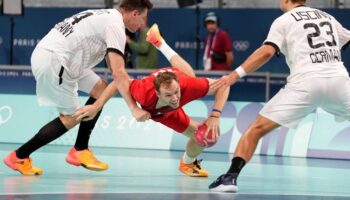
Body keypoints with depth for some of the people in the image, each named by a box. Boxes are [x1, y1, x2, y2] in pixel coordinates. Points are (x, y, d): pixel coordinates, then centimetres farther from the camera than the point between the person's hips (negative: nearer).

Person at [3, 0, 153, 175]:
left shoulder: (108, 17, 19)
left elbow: (114, 68, 24)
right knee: (71, 118, -4)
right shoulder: (116, 26, -11)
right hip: (51, 61, -10)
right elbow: (118, 73, -17)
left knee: (100, 90, 12)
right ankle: (19, 157, 2)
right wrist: (134, 109, -17)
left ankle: (79, 151, 13)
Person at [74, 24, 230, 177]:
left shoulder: (188, 85, -49)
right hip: (157, 111, -2)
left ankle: (160, 42, 60)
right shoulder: (146, 94, -51)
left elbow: (223, 85, -38)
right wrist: (96, 107, -35)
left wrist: (215, 116, -51)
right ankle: (187, 163, 24)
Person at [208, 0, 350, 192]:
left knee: (256, 129, 4)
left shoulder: (284, 20, 10)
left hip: (305, 82, -3)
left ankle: (231, 177, -10)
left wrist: (235, 74, -6)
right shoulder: (328, 18, 23)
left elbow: (267, 52, -5)